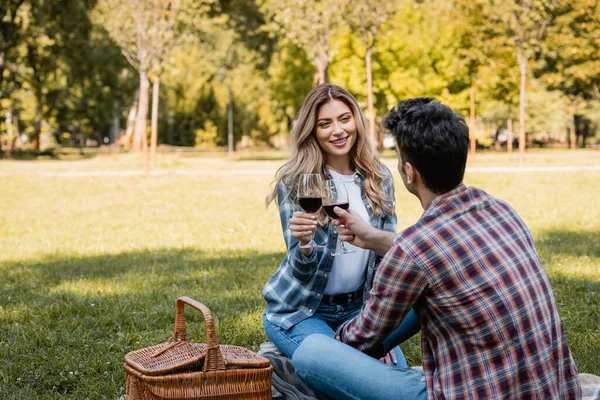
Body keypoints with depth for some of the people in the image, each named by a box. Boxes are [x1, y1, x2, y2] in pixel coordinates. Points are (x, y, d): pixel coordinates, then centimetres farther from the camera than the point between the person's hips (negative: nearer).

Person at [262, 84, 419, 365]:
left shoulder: (379, 177, -1)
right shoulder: (294, 181, -12)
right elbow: (302, 271, -14)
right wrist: (305, 244, -38)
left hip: (357, 307, 4)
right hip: (300, 310, -4)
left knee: (397, 373, -17)